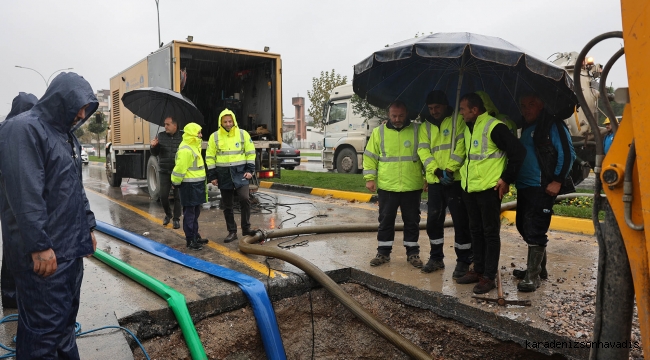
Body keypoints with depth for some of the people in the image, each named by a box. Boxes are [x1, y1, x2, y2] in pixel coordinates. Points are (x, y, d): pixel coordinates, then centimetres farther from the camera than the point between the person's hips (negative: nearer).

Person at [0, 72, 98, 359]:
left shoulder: (68, 137, 16)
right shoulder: (24, 129, -13)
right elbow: (24, 194, -21)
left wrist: (87, 228, 19)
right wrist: (39, 245, -22)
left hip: (72, 247, 9)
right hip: (44, 252, -9)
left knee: (66, 317, 18)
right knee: (44, 325, 0)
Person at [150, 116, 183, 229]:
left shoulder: (182, 137, -3)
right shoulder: (161, 136, 6)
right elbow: (155, 153, 8)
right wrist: (153, 146, -12)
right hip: (164, 172, 3)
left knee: (177, 196, 3)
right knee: (163, 196, 3)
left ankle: (176, 219, 15)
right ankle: (168, 214, 28)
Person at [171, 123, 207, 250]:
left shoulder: (193, 147, 15)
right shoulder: (185, 150, -20)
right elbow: (180, 168, -20)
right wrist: (175, 183, -11)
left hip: (196, 184, 10)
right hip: (189, 186, -10)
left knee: (196, 212, 17)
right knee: (189, 213, -3)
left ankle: (195, 236, 27)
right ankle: (190, 240, 3)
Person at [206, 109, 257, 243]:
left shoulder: (243, 134, 0)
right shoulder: (214, 136, 1)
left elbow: (250, 153, 5)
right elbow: (210, 157, 4)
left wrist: (250, 170, -4)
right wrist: (212, 176, -1)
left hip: (240, 172, -1)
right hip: (223, 174, 2)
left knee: (244, 198, -18)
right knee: (227, 205, 7)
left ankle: (246, 228, -3)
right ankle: (232, 232, 18)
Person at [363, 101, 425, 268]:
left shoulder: (417, 131, 3)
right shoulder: (379, 132, 4)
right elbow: (370, 156, 5)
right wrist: (370, 178, -2)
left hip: (412, 187, 0)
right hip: (386, 187, 0)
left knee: (412, 222, 9)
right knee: (385, 220, 9)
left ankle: (413, 253, 22)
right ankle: (383, 252, 21)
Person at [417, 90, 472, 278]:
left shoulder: (458, 121, 0)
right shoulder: (425, 127, 13)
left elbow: (461, 146, -11)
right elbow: (423, 151, 1)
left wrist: (450, 169, -21)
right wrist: (437, 170, -14)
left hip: (456, 179, -5)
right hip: (435, 181, 5)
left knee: (460, 221, -1)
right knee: (433, 220, 11)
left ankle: (463, 261, 11)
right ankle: (436, 257, 26)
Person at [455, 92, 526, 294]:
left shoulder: (494, 127, -14)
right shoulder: (468, 129, 13)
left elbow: (518, 152, -16)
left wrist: (507, 179, -14)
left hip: (489, 189, -8)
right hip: (470, 188, 8)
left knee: (490, 232, 0)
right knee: (475, 231, 14)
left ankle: (489, 277, 7)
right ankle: (478, 270, 25)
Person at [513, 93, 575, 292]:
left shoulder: (553, 125, -7)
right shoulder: (525, 128, 18)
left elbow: (567, 154, -13)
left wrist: (557, 181, -17)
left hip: (542, 187, -8)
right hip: (524, 186, 9)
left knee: (534, 229, -8)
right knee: (523, 226, 13)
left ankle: (533, 275, 1)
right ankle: (538, 267, 26)